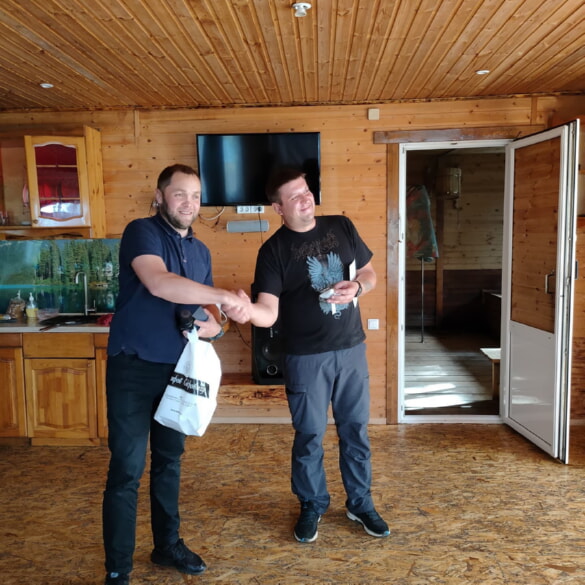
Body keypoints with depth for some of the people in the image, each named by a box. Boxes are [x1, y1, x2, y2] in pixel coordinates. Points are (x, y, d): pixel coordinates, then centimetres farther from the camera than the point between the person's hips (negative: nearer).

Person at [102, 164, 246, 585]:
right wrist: (225, 296, -29)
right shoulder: (142, 232, -11)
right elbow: (158, 283, -30)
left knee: (170, 460, 17)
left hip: (178, 368, 6)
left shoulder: (201, 251, 11)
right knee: (127, 469, -1)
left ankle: (167, 545, 34)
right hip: (134, 368, -6)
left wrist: (213, 325, -10)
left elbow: (205, 307, 14)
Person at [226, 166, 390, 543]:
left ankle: (361, 503, 34)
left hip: (352, 349, 4)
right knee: (309, 435, 9)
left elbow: (370, 273, 11)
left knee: (356, 429, 14)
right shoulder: (274, 250, -11)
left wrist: (356, 287, -12)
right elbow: (269, 312, -20)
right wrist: (247, 310, -43)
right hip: (307, 357, -3)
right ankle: (312, 506, 31)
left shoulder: (342, 227, 1)